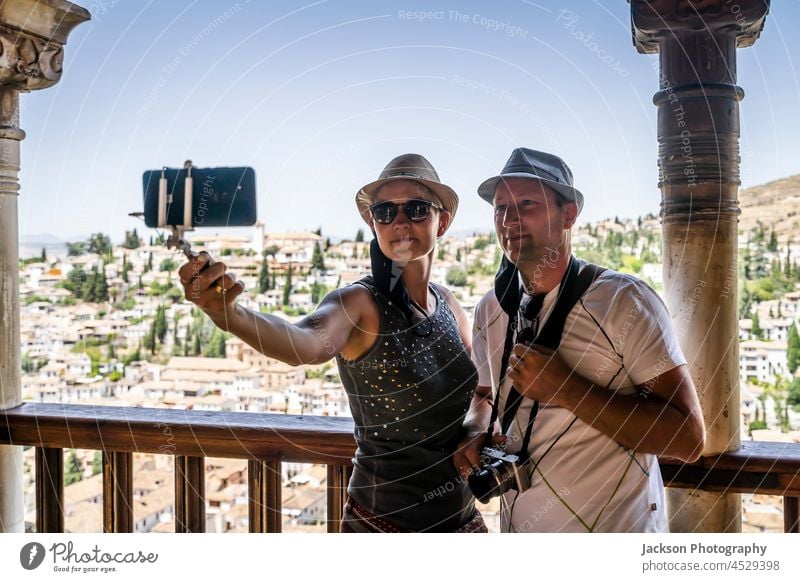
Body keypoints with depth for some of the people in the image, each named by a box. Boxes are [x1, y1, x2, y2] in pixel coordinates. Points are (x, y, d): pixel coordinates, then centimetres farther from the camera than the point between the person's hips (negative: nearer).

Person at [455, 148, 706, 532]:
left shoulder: (622, 299, -18)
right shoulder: (491, 309, -2)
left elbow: (688, 437, -22)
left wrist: (565, 388, -28)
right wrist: (475, 432, -8)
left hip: (615, 529, -5)